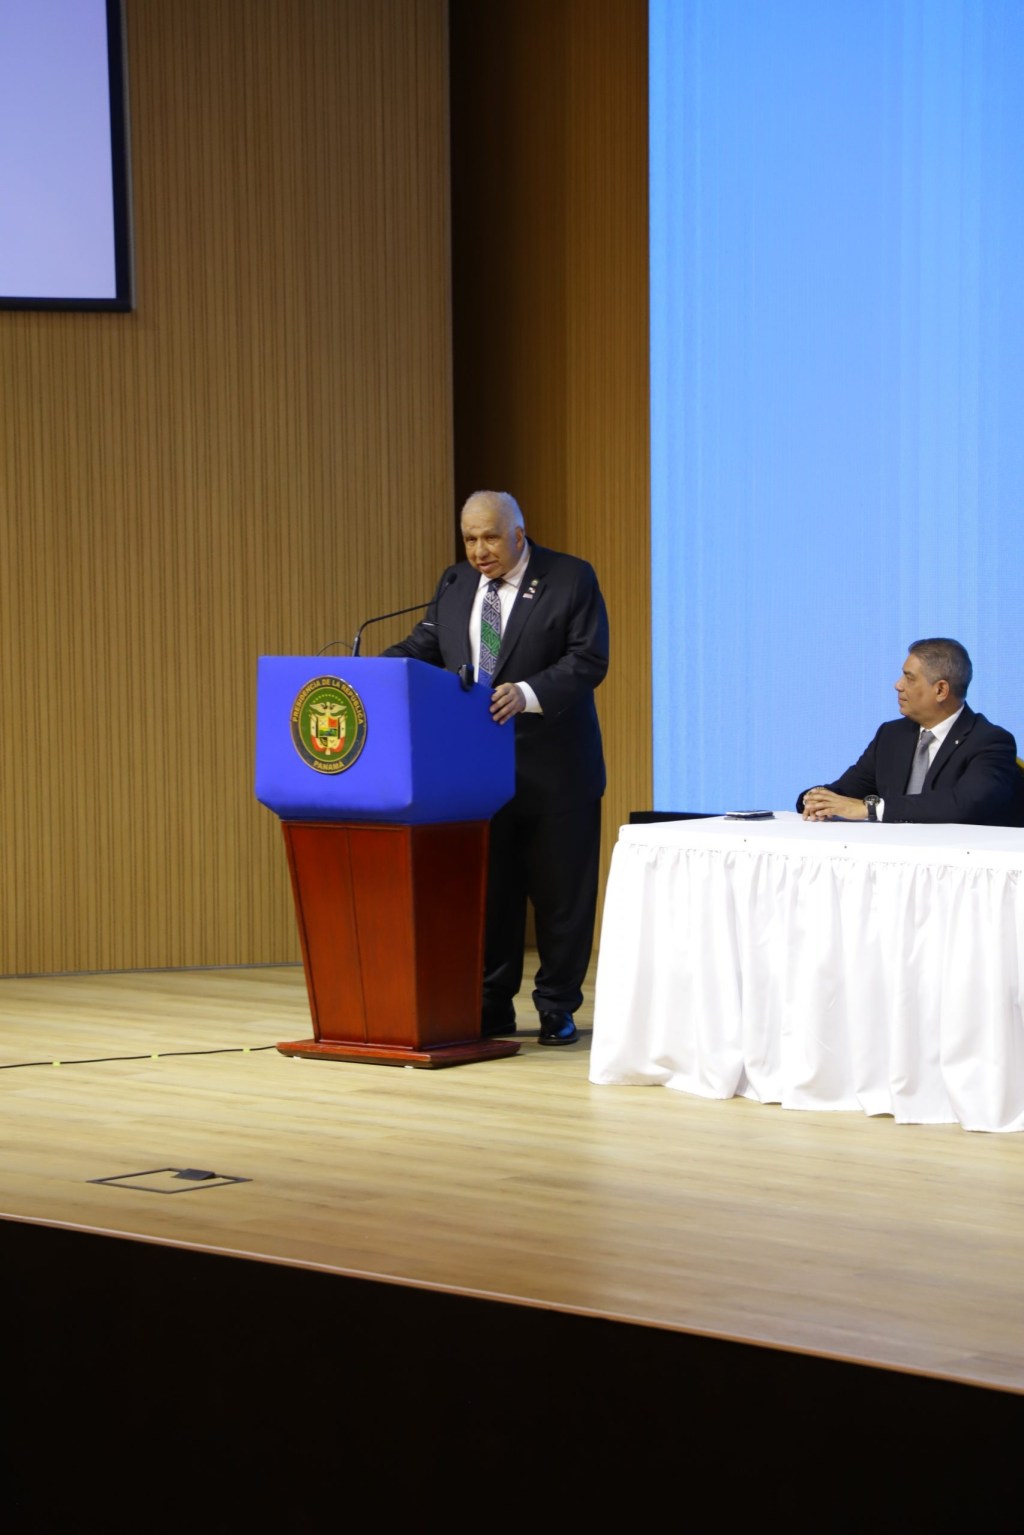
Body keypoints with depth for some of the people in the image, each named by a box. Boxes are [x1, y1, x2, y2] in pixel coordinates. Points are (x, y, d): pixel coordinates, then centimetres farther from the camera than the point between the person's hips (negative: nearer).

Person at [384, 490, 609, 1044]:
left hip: (552, 770, -4)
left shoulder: (571, 579, -6)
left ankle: (557, 1010, 13)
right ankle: (492, 1008, 16)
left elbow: (588, 661, -14)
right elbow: (423, 647, 8)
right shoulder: (454, 585, 10)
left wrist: (527, 694, -29)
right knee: (486, 890, 8)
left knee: (560, 892, 3)